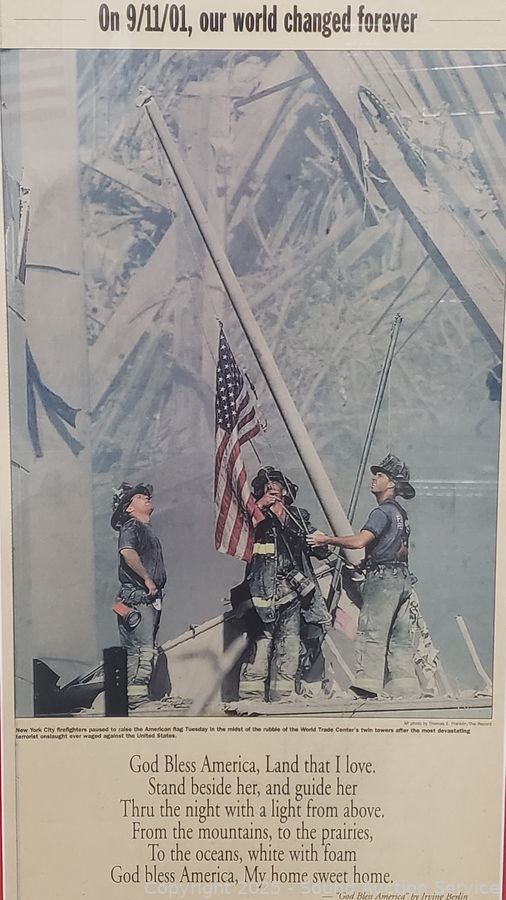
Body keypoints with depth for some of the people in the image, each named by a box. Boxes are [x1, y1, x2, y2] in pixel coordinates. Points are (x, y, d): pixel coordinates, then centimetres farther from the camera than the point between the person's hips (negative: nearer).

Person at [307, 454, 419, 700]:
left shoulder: (383, 511, -11)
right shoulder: (401, 513, 19)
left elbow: (359, 541, -23)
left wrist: (326, 539, -14)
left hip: (382, 578, -10)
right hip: (402, 578, 10)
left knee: (371, 633, -10)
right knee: (400, 637, 10)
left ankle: (366, 687, -13)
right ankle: (406, 688, 12)